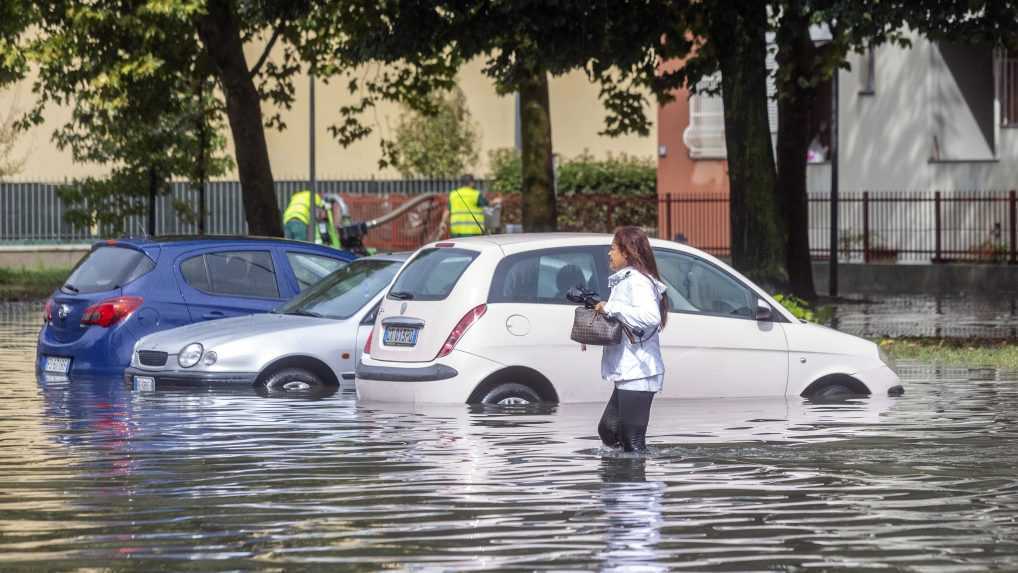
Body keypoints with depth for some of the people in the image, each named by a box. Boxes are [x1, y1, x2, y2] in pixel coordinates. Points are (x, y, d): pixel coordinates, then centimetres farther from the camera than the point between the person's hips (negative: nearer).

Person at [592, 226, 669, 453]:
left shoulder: (637, 281, -13)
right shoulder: (624, 279, 19)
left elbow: (650, 316, -30)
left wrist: (610, 308, -24)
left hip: (638, 373, -11)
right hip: (627, 373, 11)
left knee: (633, 442, -9)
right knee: (608, 430, 18)